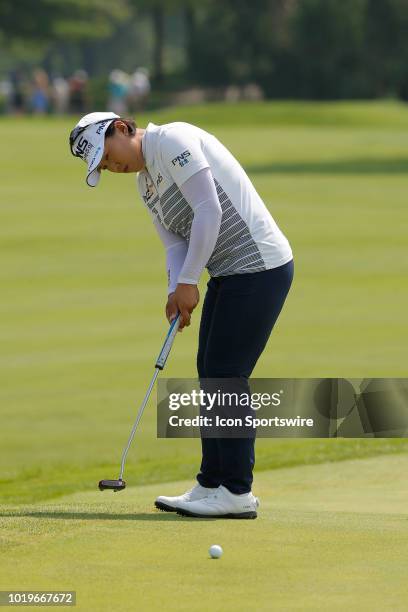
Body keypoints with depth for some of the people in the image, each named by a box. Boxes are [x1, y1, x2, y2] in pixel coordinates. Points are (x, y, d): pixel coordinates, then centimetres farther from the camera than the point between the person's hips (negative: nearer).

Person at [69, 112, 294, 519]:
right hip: (229, 273, 10)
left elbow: (209, 211, -20)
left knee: (226, 376, -9)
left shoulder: (172, 140, -13)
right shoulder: (146, 183, 17)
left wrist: (189, 281, -17)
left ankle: (237, 492, -6)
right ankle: (213, 485, 17)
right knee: (211, 373, 11)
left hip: (260, 266, -10)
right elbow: (176, 244, 12)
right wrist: (176, 292, -7)